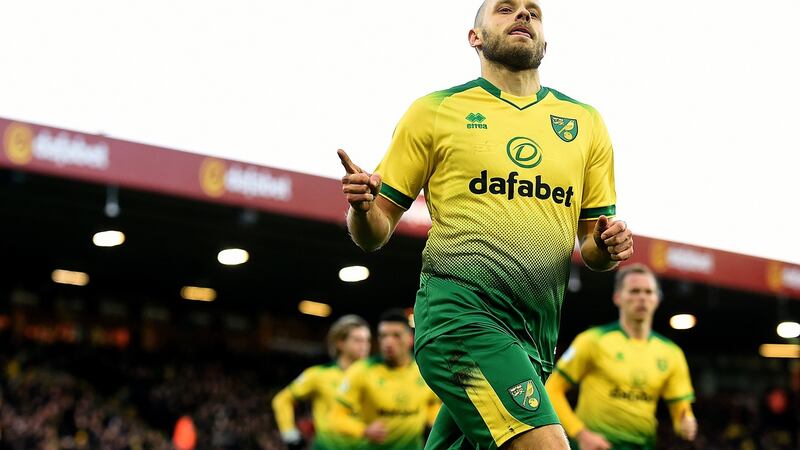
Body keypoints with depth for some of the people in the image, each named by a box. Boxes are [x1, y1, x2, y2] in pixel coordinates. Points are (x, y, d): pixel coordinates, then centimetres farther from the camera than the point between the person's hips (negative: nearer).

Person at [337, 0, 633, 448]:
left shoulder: (586, 122, 16)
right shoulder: (436, 110, 7)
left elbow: (592, 240, 21)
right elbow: (376, 234, 9)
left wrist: (608, 246, -2)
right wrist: (363, 208, -14)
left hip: (535, 334, 5)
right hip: (461, 310, -5)